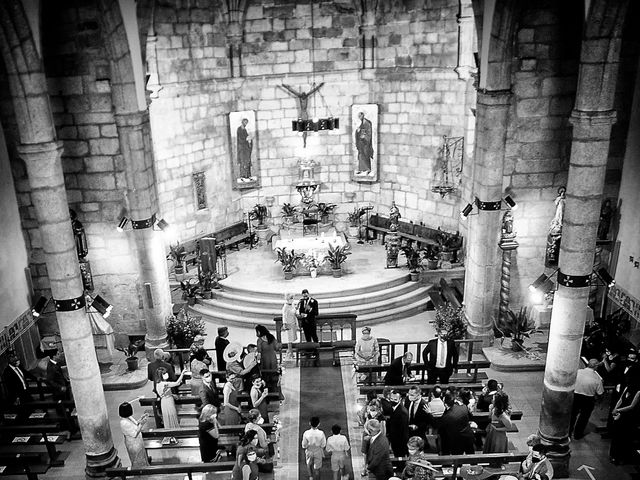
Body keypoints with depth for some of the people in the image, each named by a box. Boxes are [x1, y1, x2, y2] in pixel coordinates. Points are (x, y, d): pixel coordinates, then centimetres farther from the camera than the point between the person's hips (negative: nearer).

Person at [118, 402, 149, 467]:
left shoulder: (129, 417, -7)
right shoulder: (124, 423, -33)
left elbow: (135, 424, 9)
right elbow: (135, 434, -28)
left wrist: (141, 419, -3)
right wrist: (142, 424, -31)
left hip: (137, 442, 9)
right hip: (134, 445, -9)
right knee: (137, 462, 14)